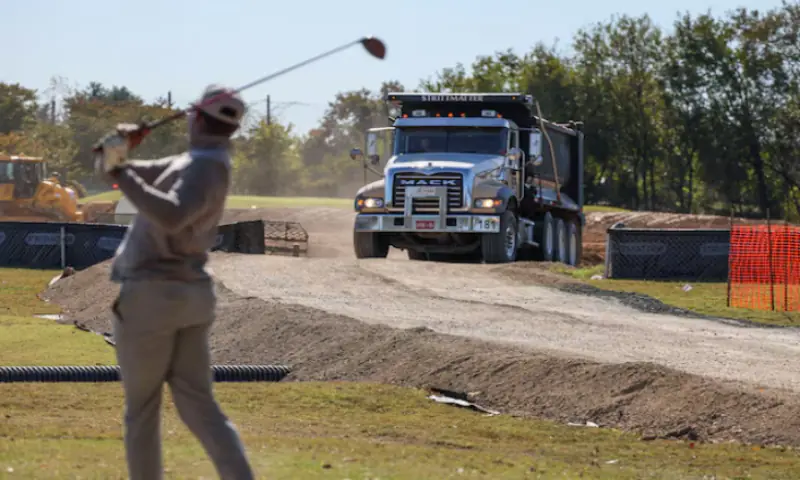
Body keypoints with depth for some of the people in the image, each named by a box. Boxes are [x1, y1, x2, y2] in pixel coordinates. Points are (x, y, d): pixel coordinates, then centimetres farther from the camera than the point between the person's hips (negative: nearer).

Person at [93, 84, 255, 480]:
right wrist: (117, 154, -7)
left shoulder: (204, 168, -15)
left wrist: (121, 173, -31)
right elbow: (108, 167, 16)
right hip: (192, 296, 8)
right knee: (200, 409, 3)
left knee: (141, 409, 5)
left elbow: (171, 216, -36)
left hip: (150, 296, -8)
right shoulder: (188, 163, 15)